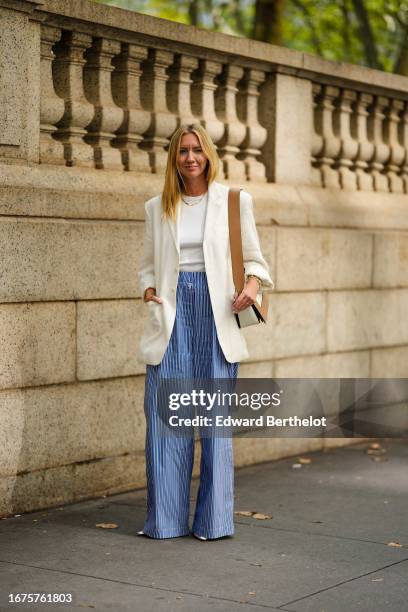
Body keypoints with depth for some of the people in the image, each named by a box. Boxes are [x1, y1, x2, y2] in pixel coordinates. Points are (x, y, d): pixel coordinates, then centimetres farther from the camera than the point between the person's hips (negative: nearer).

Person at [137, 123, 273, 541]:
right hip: (172, 314, 1)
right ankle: (165, 519, 8)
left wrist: (252, 285, -10)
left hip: (215, 312, -1)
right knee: (164, 416, -2)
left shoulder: (234, 201, 6)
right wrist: (149, 290, -4)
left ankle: (214, 520, 7)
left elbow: (253, 258, 10)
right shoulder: (156, 208, 11)